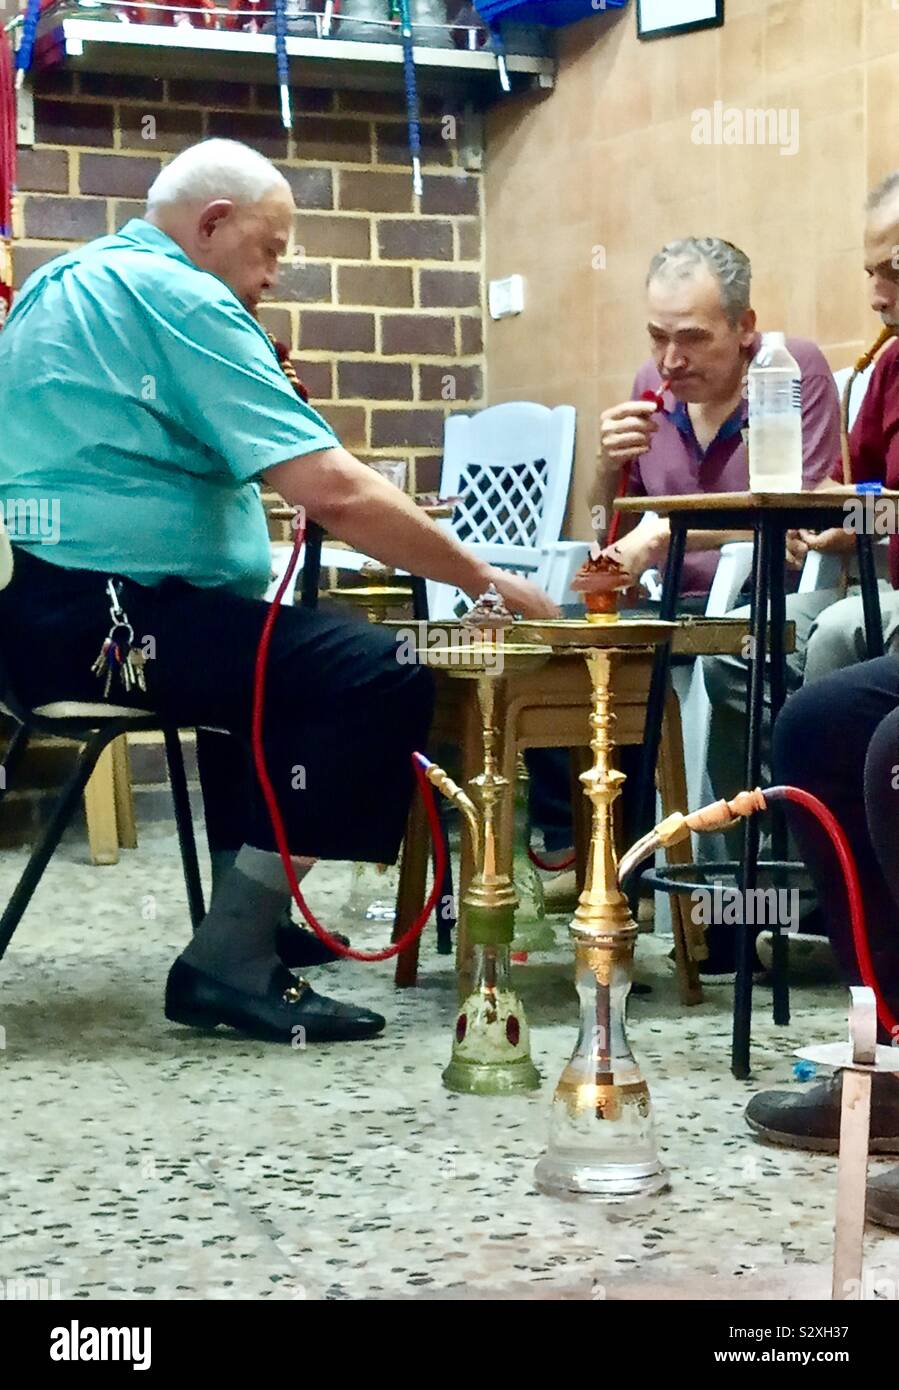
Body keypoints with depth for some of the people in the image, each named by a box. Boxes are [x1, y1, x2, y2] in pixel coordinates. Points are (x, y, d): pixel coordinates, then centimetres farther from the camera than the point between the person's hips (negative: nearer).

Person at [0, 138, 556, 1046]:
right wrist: (483, 580, -9)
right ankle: (231, 962, -14)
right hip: (109, 616, -11)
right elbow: (332, 491, -19)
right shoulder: (181, 299, -10)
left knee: (309, 650, 26)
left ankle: (249, 913, 25)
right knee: (379, 677, -17)